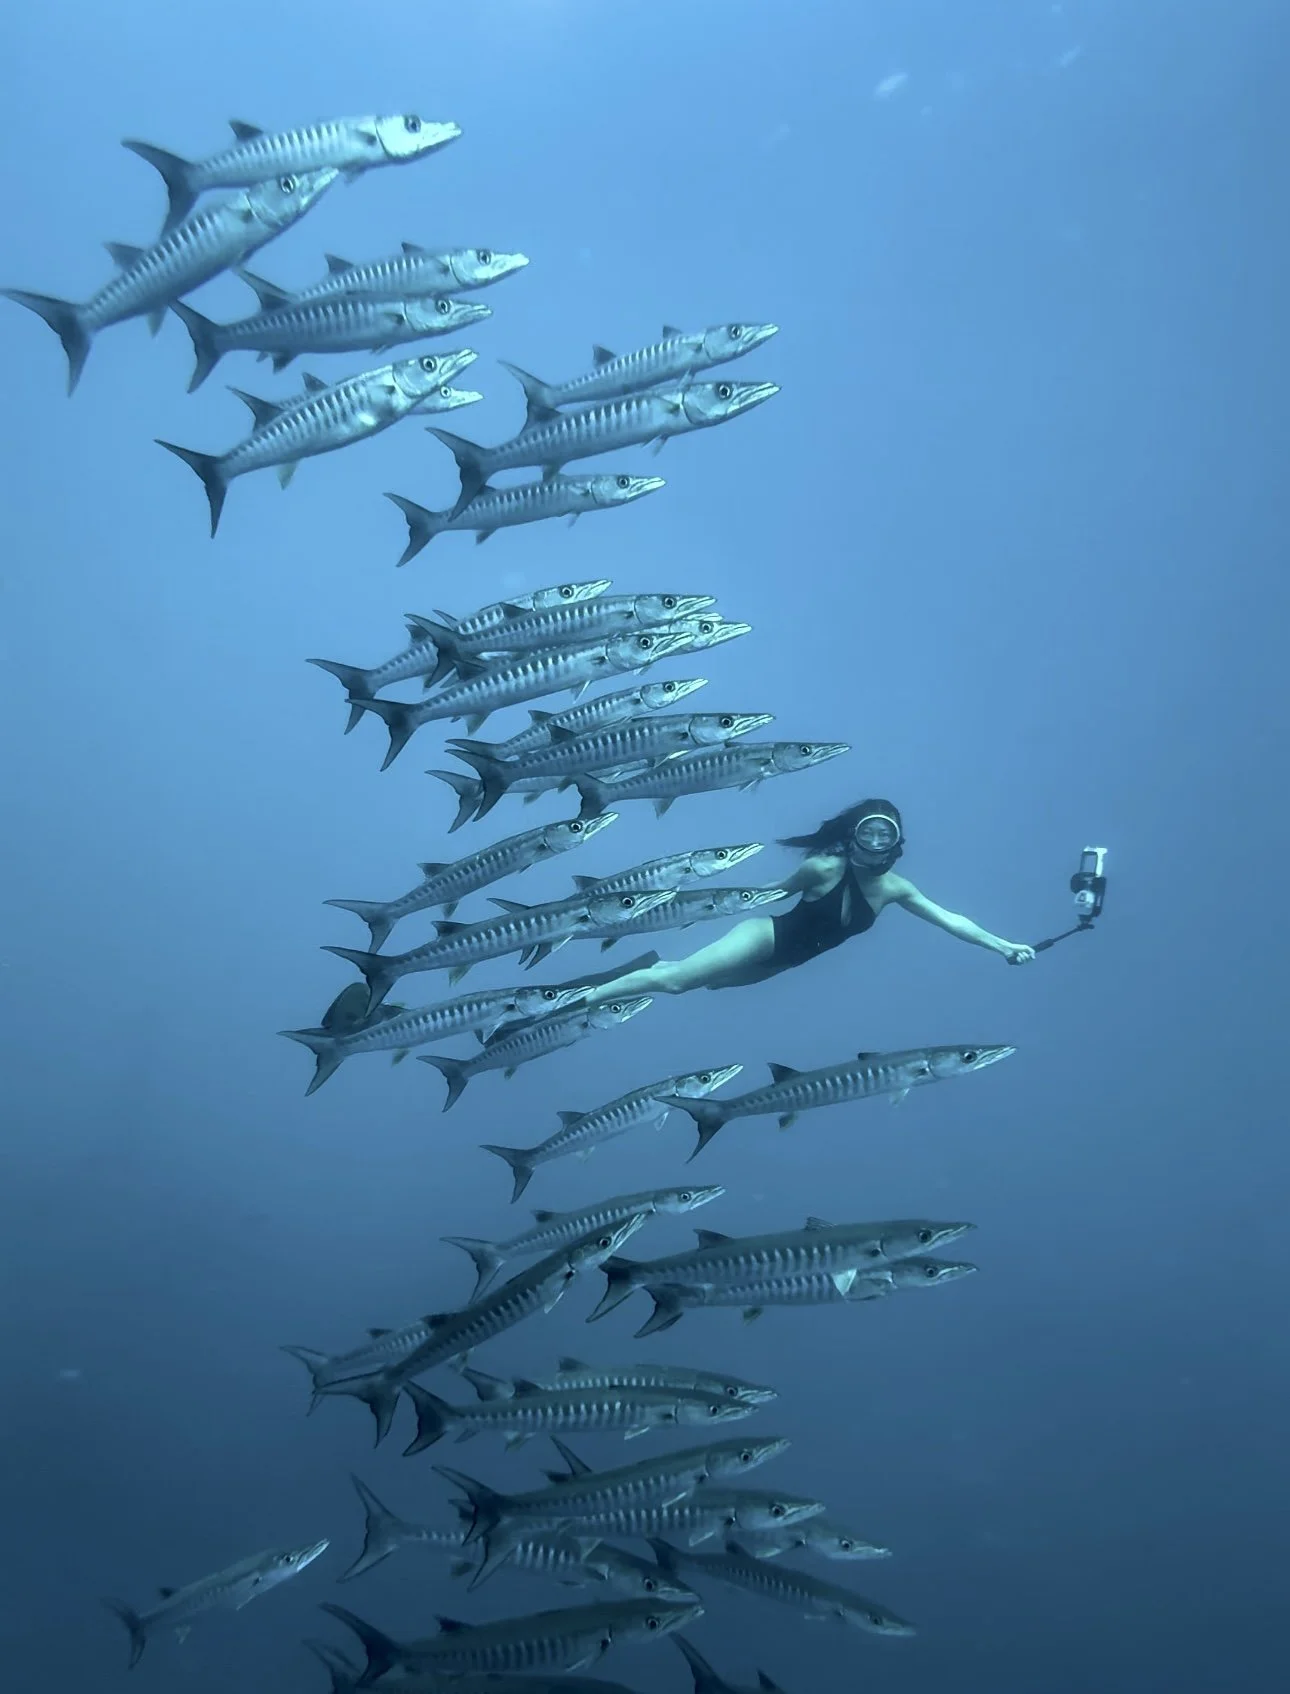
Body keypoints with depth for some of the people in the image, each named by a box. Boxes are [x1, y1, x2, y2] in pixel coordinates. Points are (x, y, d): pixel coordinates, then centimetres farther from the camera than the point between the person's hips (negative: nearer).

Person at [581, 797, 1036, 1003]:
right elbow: (778, 890, -9)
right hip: (768, 938, -7)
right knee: (676, 979, -14)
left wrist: (1003, 945, -9)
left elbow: (949, 919, -6)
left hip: (786, 960, 7)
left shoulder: (893, 888, -9)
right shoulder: (824, 868, -26)